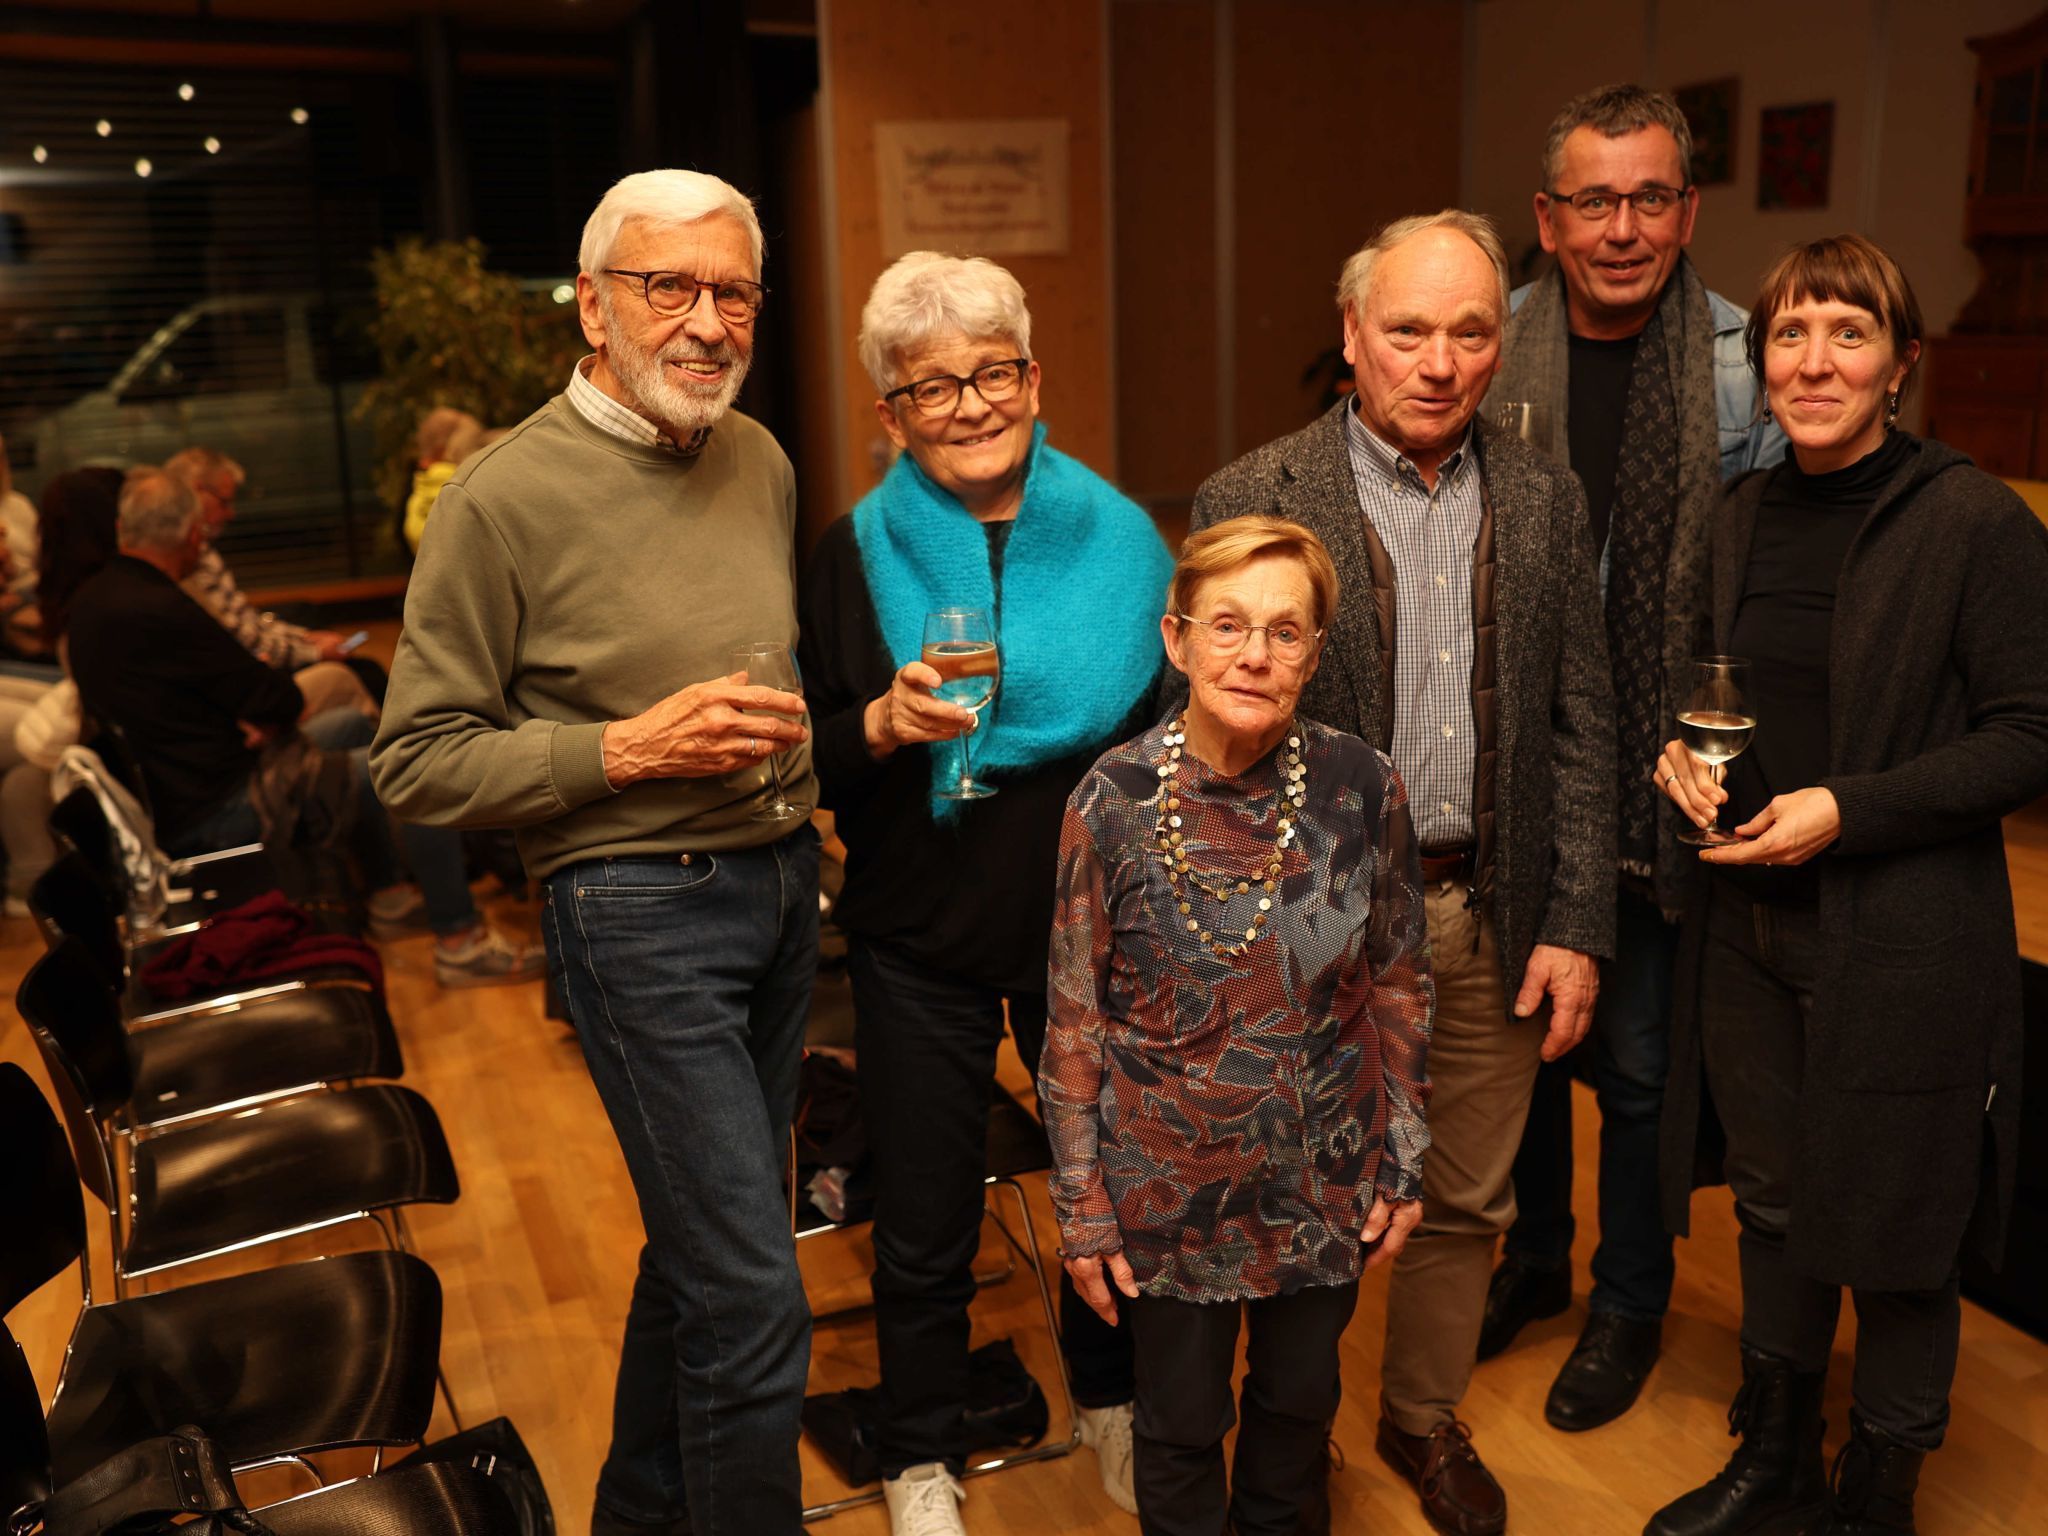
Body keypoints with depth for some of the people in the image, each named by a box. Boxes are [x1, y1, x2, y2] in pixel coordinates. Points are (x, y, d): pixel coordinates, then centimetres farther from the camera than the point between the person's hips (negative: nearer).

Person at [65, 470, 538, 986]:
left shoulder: (91, 599, 6)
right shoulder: (158, 611, -25)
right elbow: (277, 700, -18)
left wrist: (261, 709, -7)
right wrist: (270, 704, 4)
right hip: (216, 815, -11)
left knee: (352, 725, 26)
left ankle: (386, 891, 33)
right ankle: (459, 940, -1)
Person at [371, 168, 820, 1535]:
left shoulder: (760, 461, 7)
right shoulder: (507, 498, -13)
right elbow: (418, 761, -11)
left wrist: (796, 735, 2)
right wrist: (628, 750, -21)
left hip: (780, 882, 7)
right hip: (639, 909, -7)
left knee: (705, 1237, 20)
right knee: (752, 1294, -7)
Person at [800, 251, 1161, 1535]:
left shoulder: (1119, 537, -2)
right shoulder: (854, 557, -4)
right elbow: (810, 770, -5)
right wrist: (884, 724, -25)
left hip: (1093, 930, 1)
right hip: (922, 946, -1)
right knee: (926, 1223, 11)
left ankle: (1112, 1400, 46)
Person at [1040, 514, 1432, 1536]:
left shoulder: (1361, 788, -11)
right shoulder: (1114, 801, -15)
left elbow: (1400, 987, 1)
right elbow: (1074, 1021, -7)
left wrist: (1403, 1164, 4)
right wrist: (1082, 1208, -4)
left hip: (1326, 1183, 2)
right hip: (1171, 1185, -2)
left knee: (1300, 1403, 23)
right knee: (1181, 1425, 17)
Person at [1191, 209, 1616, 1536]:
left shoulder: (1546, 499, 3)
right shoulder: (1251, 501, -10)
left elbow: (1582, 726, 5)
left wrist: (1575, 926, 0)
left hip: (1491, 917, 4)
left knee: (1466, 1201, 19)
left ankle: (1426, 1421, 43)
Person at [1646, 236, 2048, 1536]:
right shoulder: (1747, 514, 6)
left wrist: (1850, 809, -20)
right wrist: (1687, 747, -2)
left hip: (1903, 944, -5)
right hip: (1752, 927, 6)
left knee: (1895, 1236, 9)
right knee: (1773, 1204, 19)